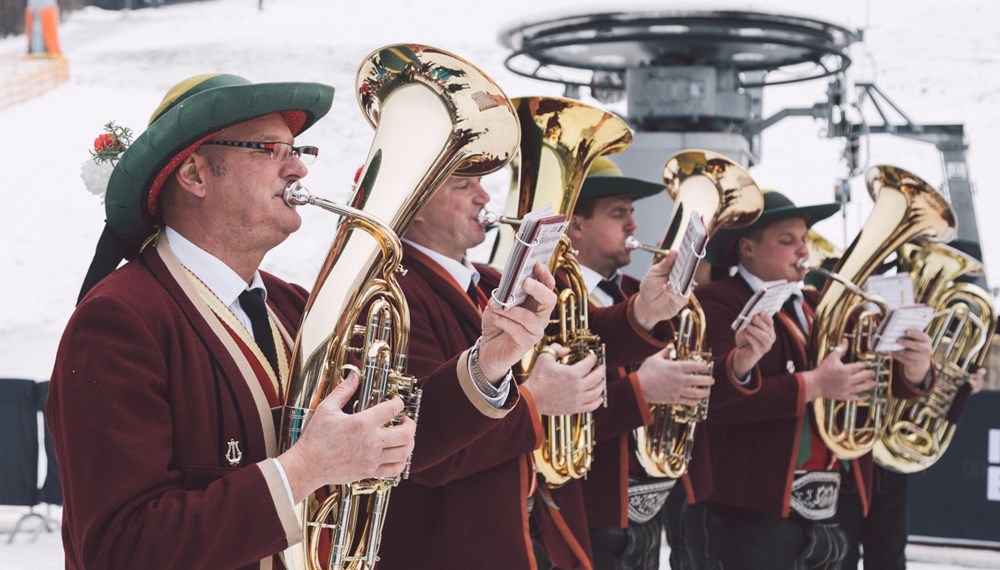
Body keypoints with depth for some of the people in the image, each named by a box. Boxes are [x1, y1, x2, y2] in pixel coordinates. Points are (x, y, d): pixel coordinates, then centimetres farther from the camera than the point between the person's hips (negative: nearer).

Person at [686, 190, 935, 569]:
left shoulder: (817, 306, 15)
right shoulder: (715, 304, -8)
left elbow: (877, 378, 10)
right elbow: (718, 397, -22)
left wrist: (913, 370, -11)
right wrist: (812, 385, -22)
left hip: (827, 515, 7)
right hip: (749, 513, -7)